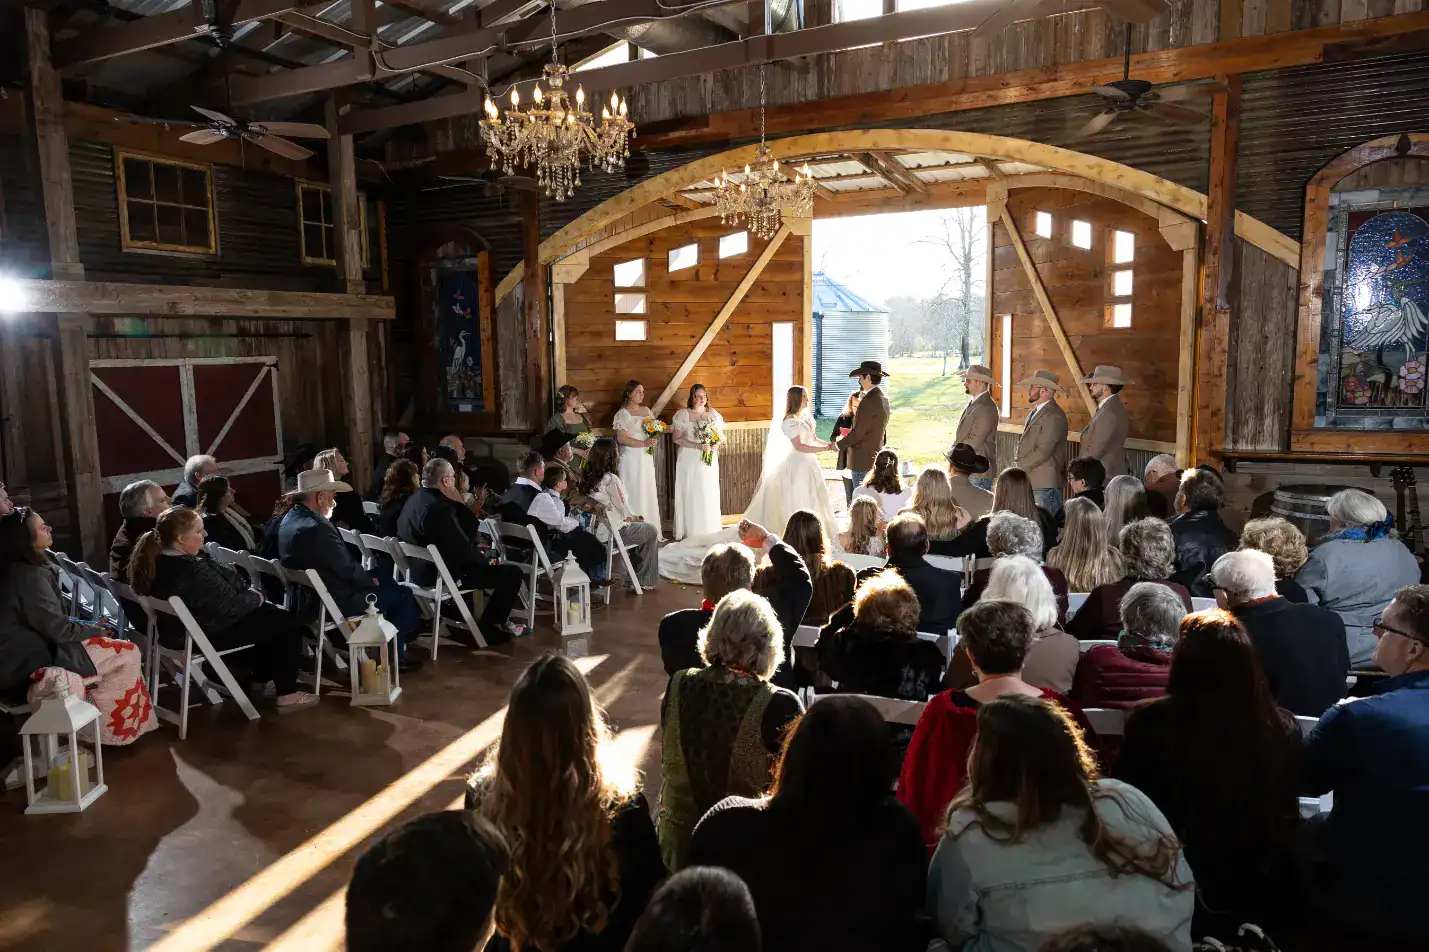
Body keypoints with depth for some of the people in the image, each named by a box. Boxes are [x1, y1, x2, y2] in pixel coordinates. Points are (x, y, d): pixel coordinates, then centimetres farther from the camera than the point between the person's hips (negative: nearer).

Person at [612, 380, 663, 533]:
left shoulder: (646, 411, 14)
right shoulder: (622, 413, -5)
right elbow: (621, 439, -13)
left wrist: (654, 439, 0)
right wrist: (644, 443, -18)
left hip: (646, 458, 6)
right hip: (631, 458, -6)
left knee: (649, 492, 3)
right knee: (634, 493, -7)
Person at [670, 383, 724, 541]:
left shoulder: (713, 413, 10)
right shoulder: (683, 414, -5)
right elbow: (676, 438, -9)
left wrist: (714, 445, -5)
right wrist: (698, 446, -18)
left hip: (710, 460, 4)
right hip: (690, 460, -4)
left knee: (710, 495, 4)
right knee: (690, 495, -4)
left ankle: (709, 531, 13)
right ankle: (691, 532, 3)